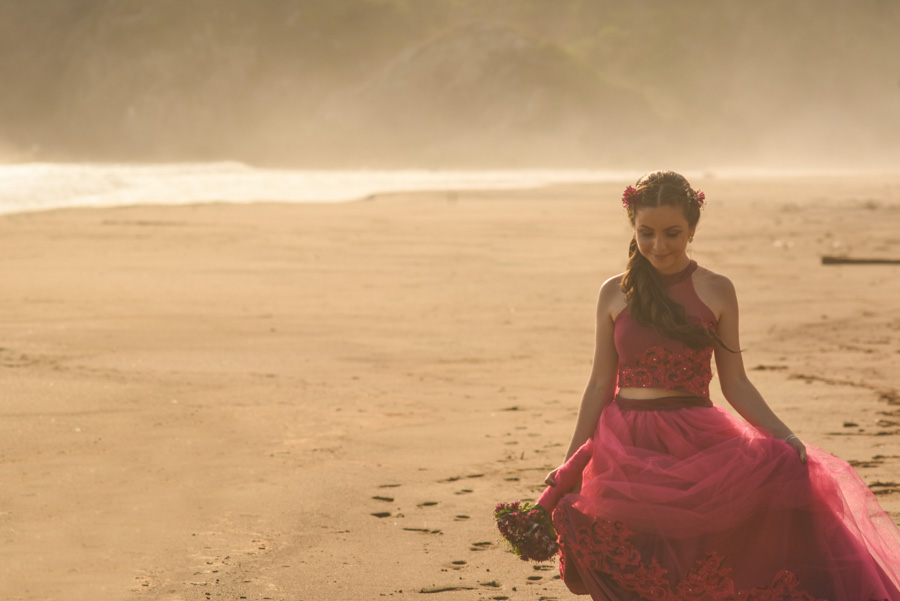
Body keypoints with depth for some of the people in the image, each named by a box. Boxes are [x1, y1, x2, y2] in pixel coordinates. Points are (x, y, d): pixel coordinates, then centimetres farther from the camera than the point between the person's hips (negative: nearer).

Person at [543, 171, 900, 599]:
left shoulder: (715, 292, 3)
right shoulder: (614, 294, 6)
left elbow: (735, 383, 5)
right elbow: (600, 383, 10)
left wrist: (783, 436, -8)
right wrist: (571, 463, 8)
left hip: (694, 444, -1)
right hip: (626, 448, 1)